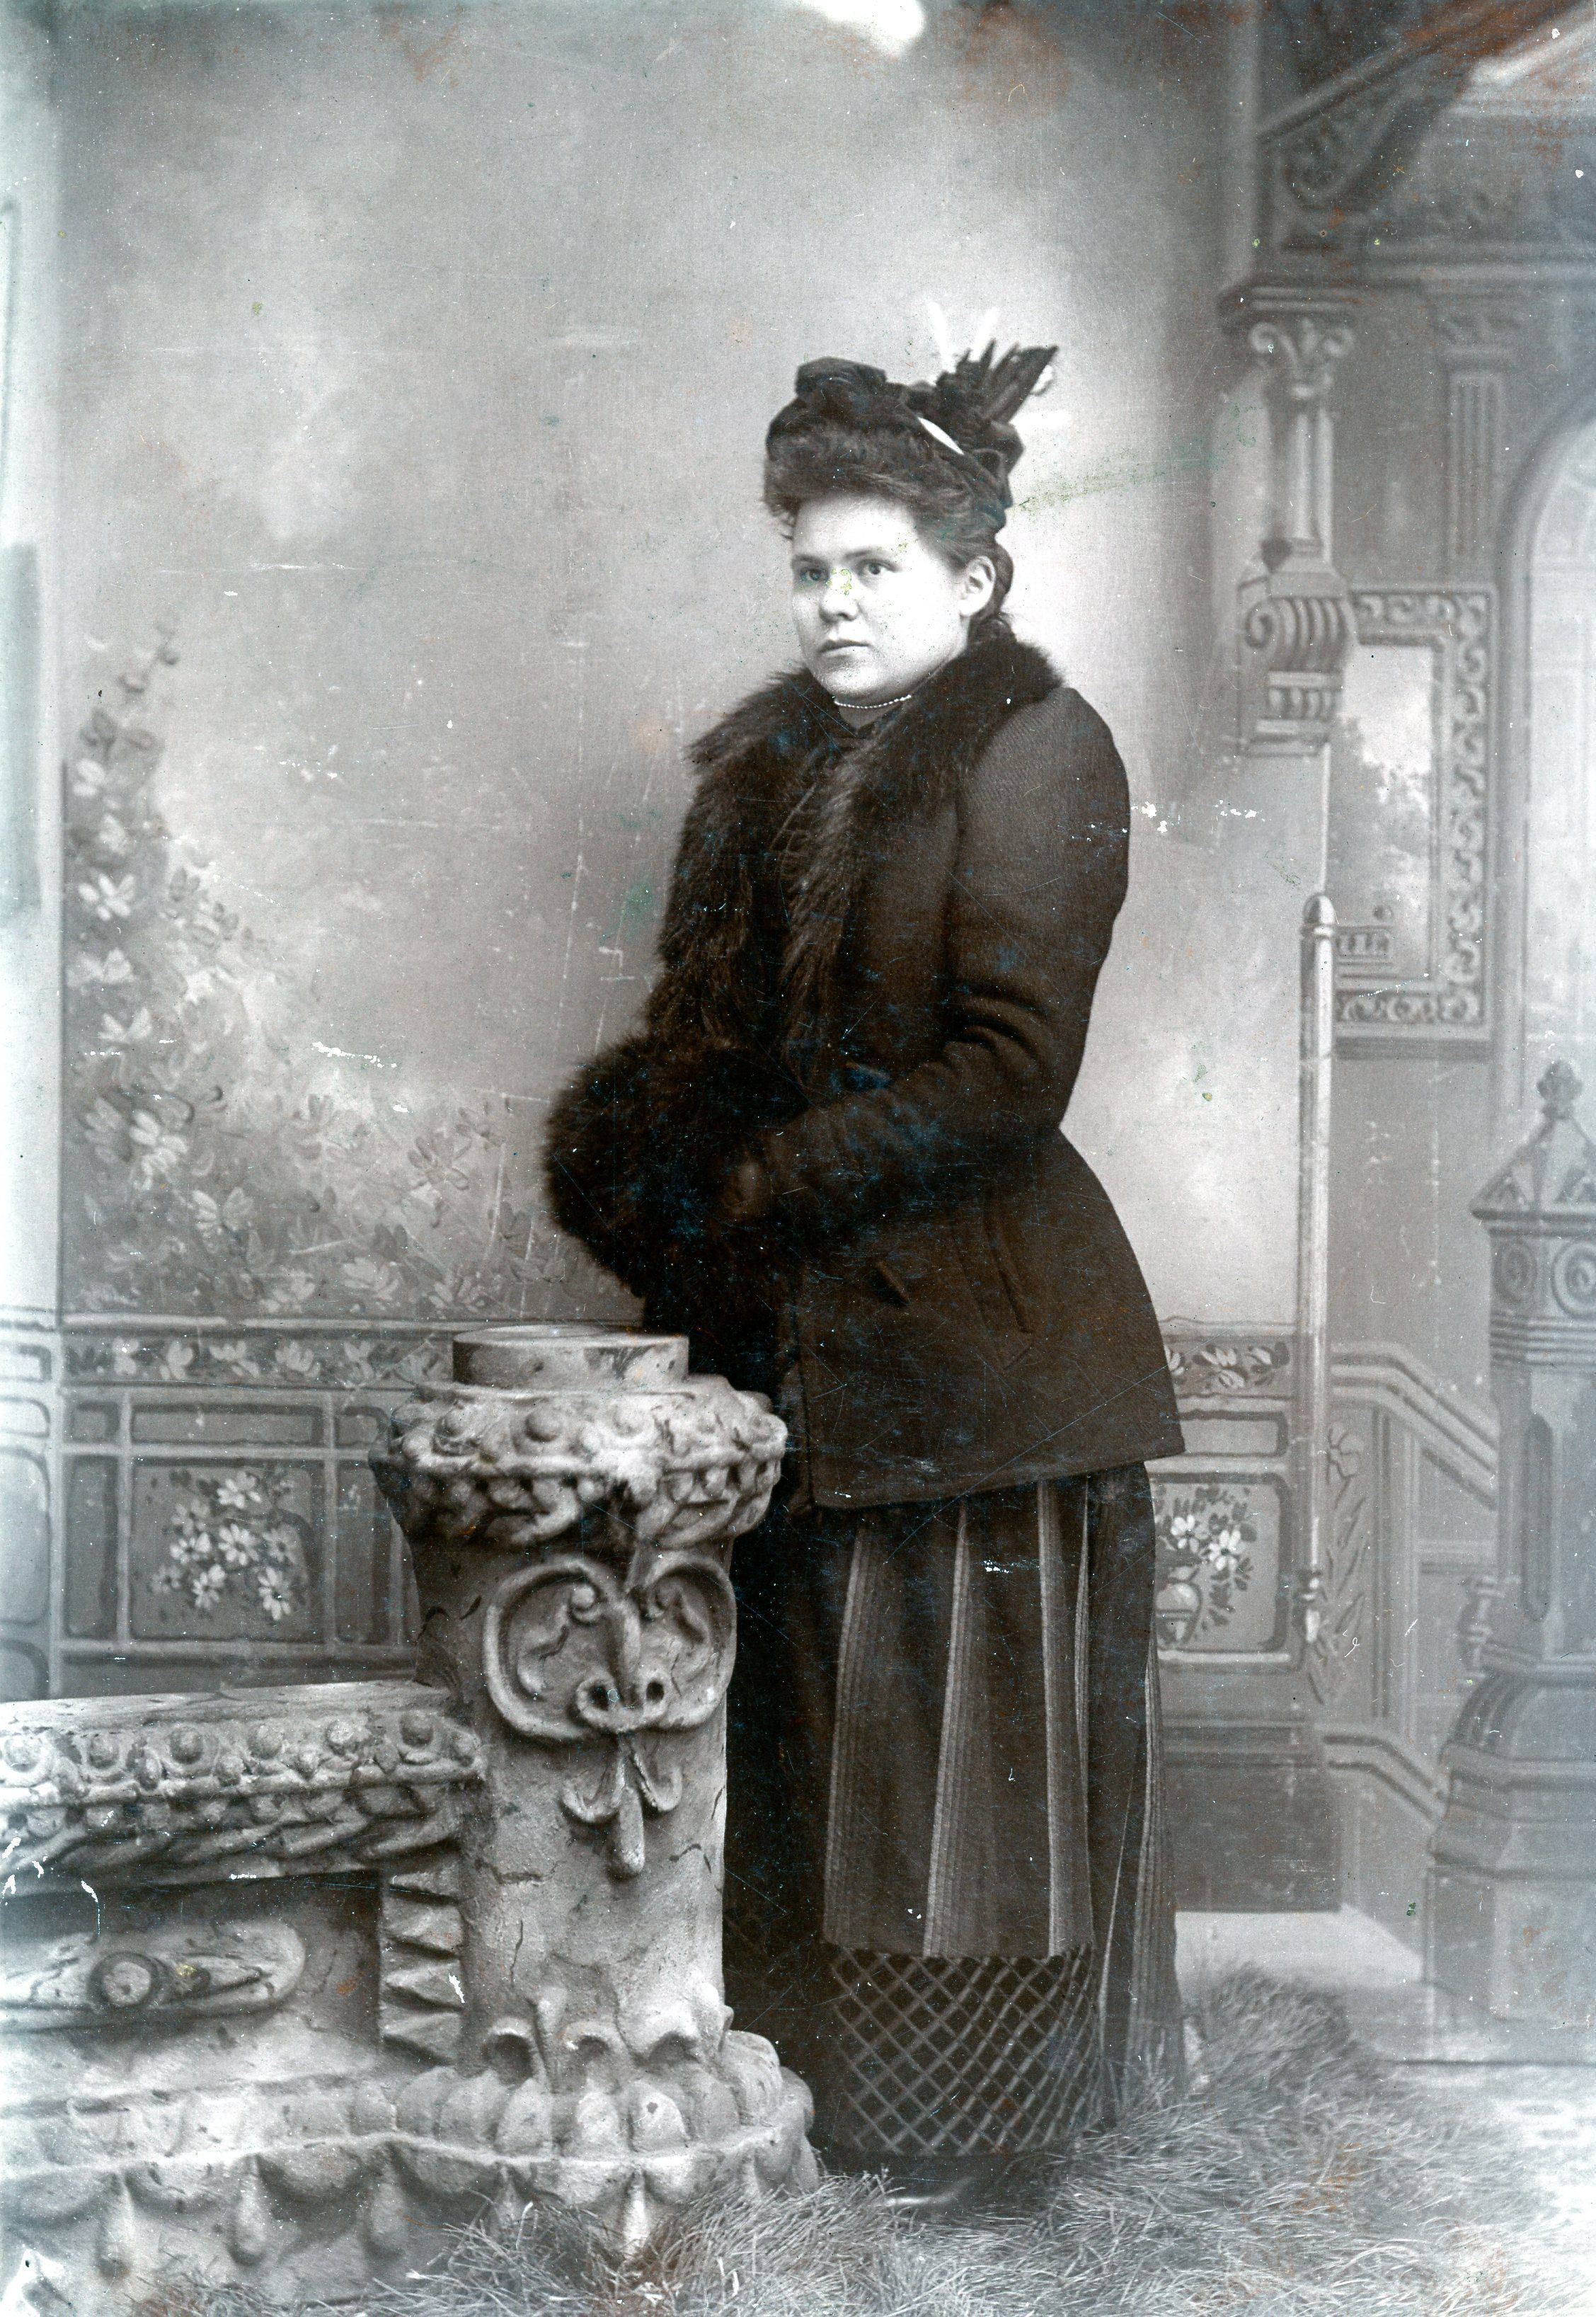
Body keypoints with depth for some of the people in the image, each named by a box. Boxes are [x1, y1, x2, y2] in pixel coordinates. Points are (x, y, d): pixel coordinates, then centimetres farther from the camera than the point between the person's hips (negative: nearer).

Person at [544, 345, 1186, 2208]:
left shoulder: (1031, 749, -9)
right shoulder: (779, 759, 14)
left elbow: (1009, 1070, -17)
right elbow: (714, 1024, 18)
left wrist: (768, 1188, -15)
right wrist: (653, 1166, -2)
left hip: (966, 1333, -7)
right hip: (792, 1331, 7)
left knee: (958, 1716, 2)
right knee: (813, 1707, 13)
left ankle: (957, 2126, 16)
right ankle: (826, 2064, 27)